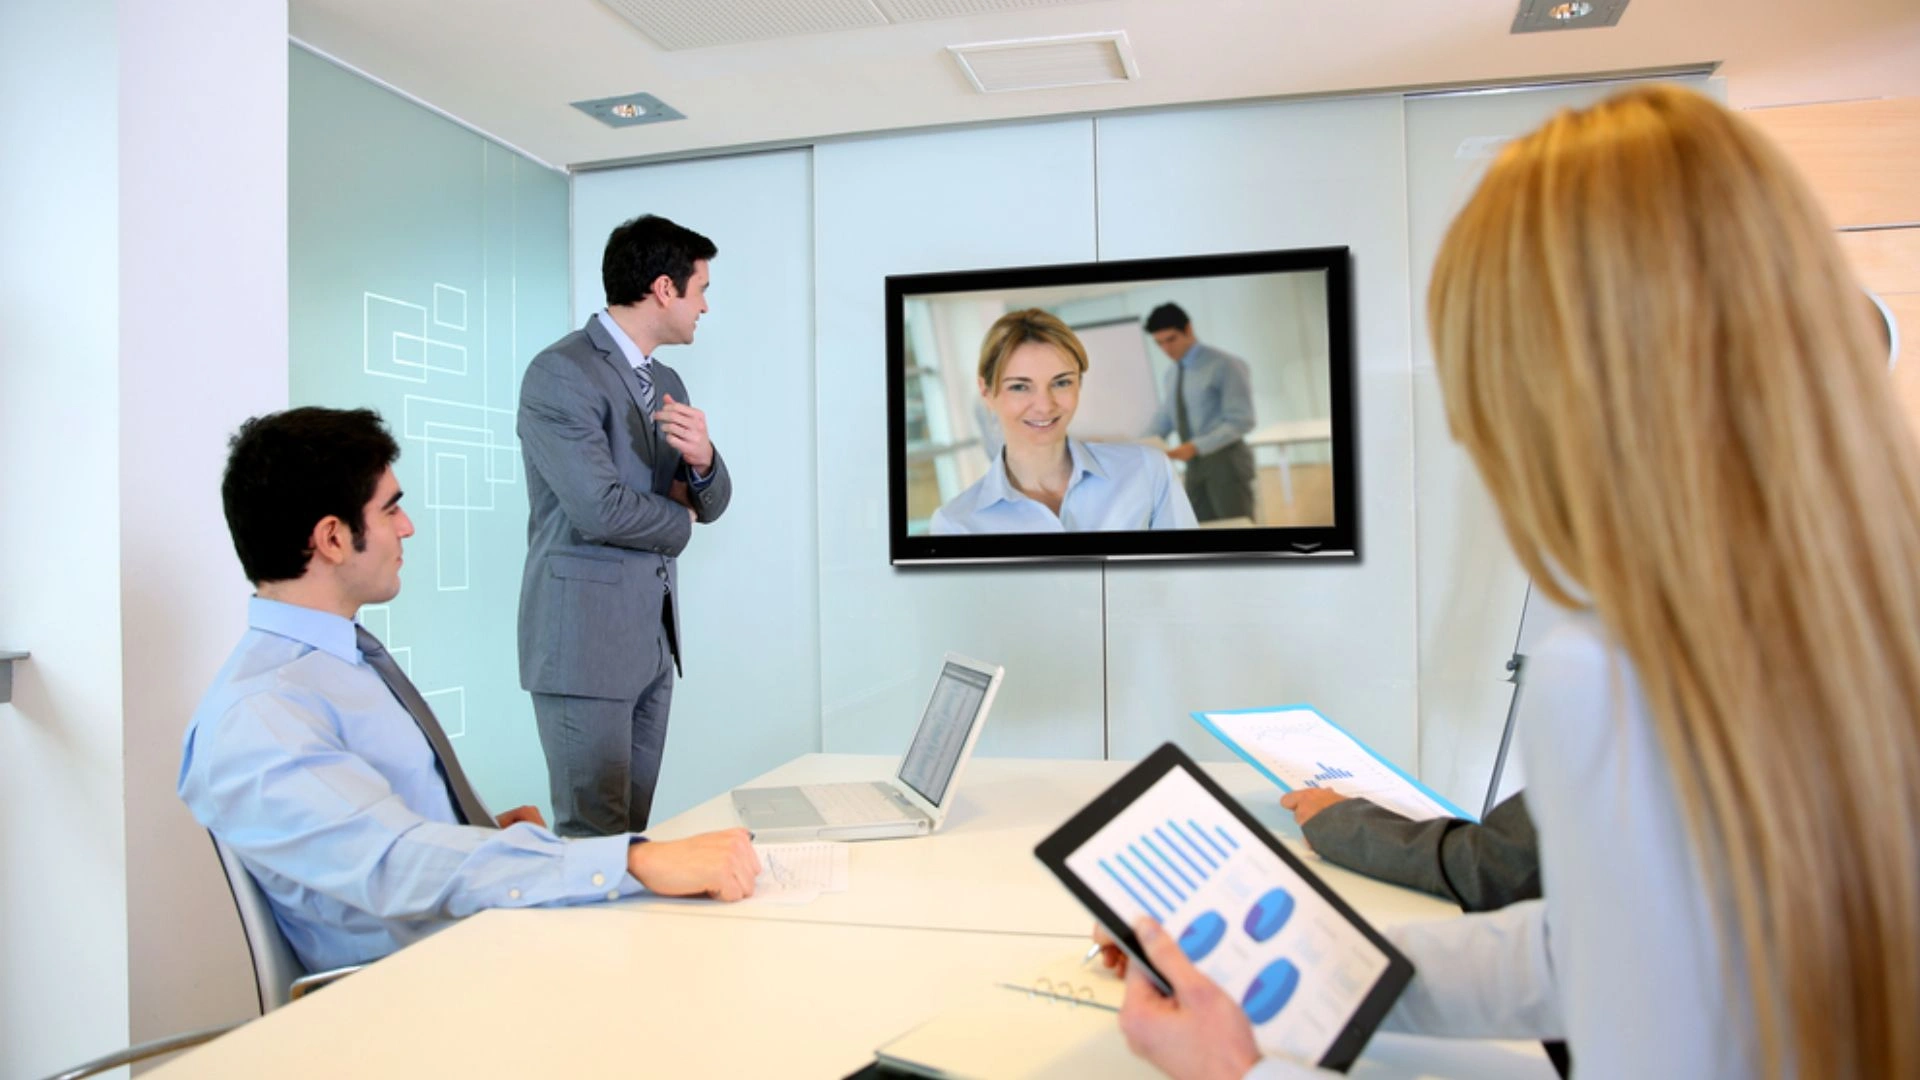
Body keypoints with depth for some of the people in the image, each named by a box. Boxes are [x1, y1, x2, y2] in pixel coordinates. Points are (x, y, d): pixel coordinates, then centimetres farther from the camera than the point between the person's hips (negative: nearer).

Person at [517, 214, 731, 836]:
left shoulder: (666, 383, 15)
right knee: (594, 837, -1)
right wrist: (678, 521, 0)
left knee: (634, 831, 12)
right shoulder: (561, 372, -11)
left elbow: (711, 503, 15)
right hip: (586, 638, -8)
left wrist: (702, 456, -8)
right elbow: (600, 509, -20)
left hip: (654, 639, 8)